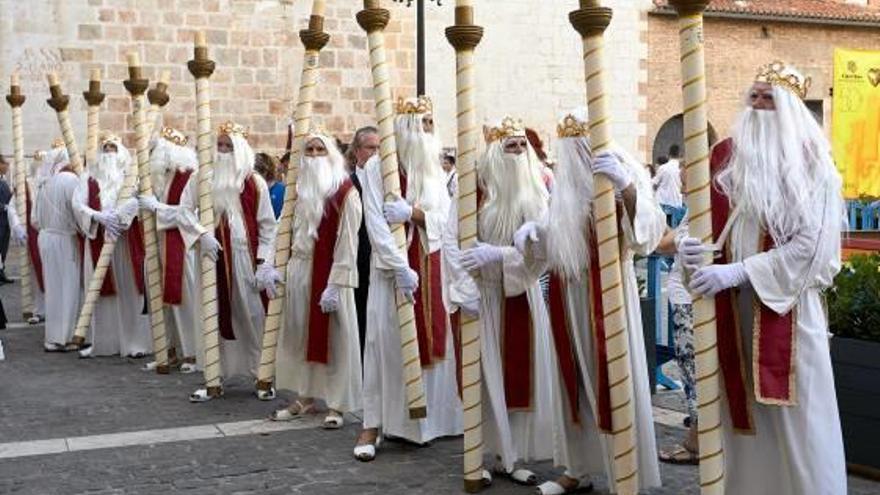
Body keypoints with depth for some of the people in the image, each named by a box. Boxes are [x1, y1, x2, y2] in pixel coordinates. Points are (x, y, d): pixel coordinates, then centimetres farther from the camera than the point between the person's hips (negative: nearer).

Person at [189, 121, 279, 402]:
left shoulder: (254, 183, -2)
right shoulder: (206, 181, 6)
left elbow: (267, 226, -2)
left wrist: (265, 263, -8)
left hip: (246, 258, -2)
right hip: (215, 258, 3)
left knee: (253, 316, 2)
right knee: (217, 316, 6)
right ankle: (217, 375, 14)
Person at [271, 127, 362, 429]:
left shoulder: (345, 190, -9)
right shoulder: (301, 189, 12)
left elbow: (347, 241, -13)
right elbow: (291, 231, 15)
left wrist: (335, 283, -18)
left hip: (329, 272, -7)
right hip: (300, 269, 7)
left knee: (334, 336, 0)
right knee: (301, 334, 11)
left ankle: (336, 404, 7)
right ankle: (305, 397, 21)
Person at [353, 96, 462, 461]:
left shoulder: (434, 169, 11)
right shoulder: (377, 166, -6)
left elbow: (444, 217, 2)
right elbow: (375, 224, -13)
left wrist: (413, 213, -18)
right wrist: (401, 268, -20)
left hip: (431, 266, 5)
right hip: (391, 265, -5)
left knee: (433, 336, 6)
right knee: (384, 340, -7)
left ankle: (433, 418, 16)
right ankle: (373, 424, -2)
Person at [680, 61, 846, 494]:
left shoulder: (811, 164, -4)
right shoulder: (725, 155, 8)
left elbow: (809, 244, -13)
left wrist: (735, 272, -20)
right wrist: (688, 244, -14)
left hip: (786, 305, -3)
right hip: (731, 308, 4)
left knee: (793, 417, 0)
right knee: (739, 409, 8)